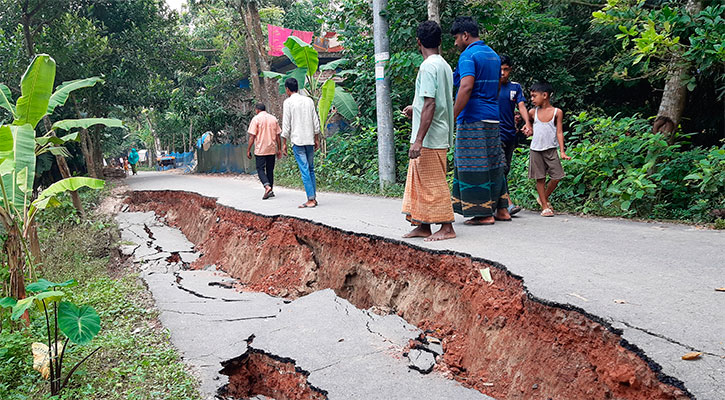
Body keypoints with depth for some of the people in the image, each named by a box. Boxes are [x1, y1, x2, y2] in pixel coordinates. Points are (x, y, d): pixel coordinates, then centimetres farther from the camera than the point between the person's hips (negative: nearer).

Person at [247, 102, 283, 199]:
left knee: (260, 169, 0)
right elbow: (278, 136, 8)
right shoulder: (273, 118, 7)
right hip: (272, 149, 5)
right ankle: (270, 191, 15)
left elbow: (252, 137, -10)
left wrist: (248, 150, -4)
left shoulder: (256, 119, -7)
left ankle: (267, 187, -21)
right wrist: (279, 149, 13)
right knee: (270, 170, 13)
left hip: (260, 150, -4)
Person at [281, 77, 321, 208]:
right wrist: (316, 139, 17)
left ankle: (310, 200, -10)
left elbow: (286, 124, -6)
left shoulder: (288, 102, -4)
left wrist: (284, 142, 1)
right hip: (310, 140, 5)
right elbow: (316, 122, 11)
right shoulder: (309, 100, 10)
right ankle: (314, 197, 12)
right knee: (311, 169, 11)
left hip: (297, 140, -5)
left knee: (304, 170, -7)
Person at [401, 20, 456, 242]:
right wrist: (416, 108, 35)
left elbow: (430, 105, -23)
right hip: (439, 136, 10)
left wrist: (418, 140, -24)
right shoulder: (444, 65, 14)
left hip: (430, 138, -10)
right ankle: (423, 226, 20)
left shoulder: (428, 66, -16)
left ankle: (447, 228, 6)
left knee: (433, 183, -2)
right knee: (419, 181, 14)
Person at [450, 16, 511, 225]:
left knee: (473, 167, -4)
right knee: (493, 164, 14)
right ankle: (501, 209, 18)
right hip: (493, 119, 9)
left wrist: (452, 117, -23)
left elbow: (467, 87, -24)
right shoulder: (493, 54, 17)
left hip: (473, 119, -9)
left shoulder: (468, 55, -11)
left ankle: (484, 214, -2)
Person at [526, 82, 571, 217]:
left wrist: (562, 151, -8)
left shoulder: (557, 112, 0)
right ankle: (544, 207, 11)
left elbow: (559, 132, -2)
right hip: (535, 150, 1)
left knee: (557, 176, -3)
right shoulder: (533, 112, 5)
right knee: (540, 178, 2)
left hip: (551, 150, -1)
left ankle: (543, 198, 21)